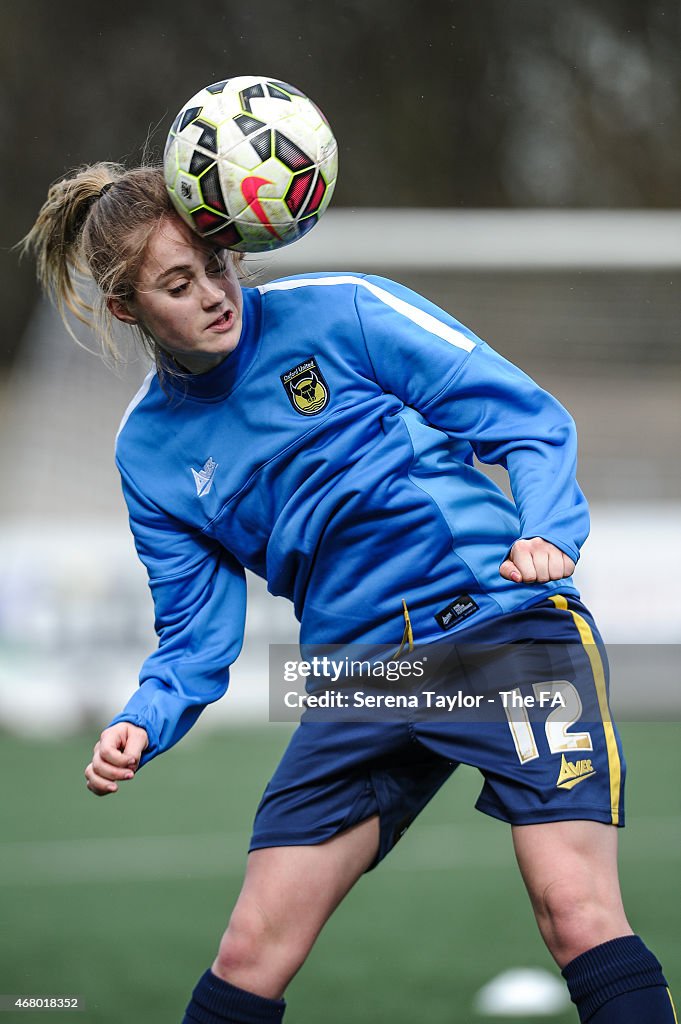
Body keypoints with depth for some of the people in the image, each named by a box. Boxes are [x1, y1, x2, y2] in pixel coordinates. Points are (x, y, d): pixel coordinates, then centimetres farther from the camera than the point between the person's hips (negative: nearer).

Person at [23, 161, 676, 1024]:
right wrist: (142, 724, -8)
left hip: (506, 626, -4)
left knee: (574, 910, -21)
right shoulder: (150, 449, 10)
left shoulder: (337, 312, -2)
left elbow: (525, 419, 0)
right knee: (249, 955, -3)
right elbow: (197, 634, 12)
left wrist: (549, 531, -18)